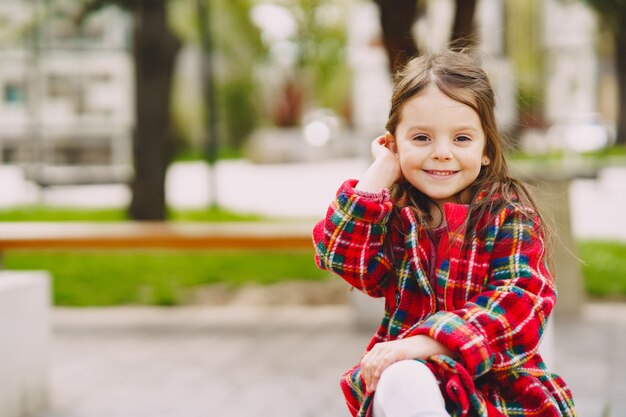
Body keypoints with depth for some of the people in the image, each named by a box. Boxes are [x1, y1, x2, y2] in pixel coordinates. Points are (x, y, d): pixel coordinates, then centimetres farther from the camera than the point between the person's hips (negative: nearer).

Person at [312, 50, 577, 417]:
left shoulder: (509, 215, 0)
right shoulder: (395, 211, 8)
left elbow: (520, 302, -15)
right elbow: (343, 258, -10)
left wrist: (424, 342, -27)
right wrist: (380, 171, -6)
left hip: (495, 381, -2)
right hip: (408, 374, 2)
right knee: (403, 382, -33)